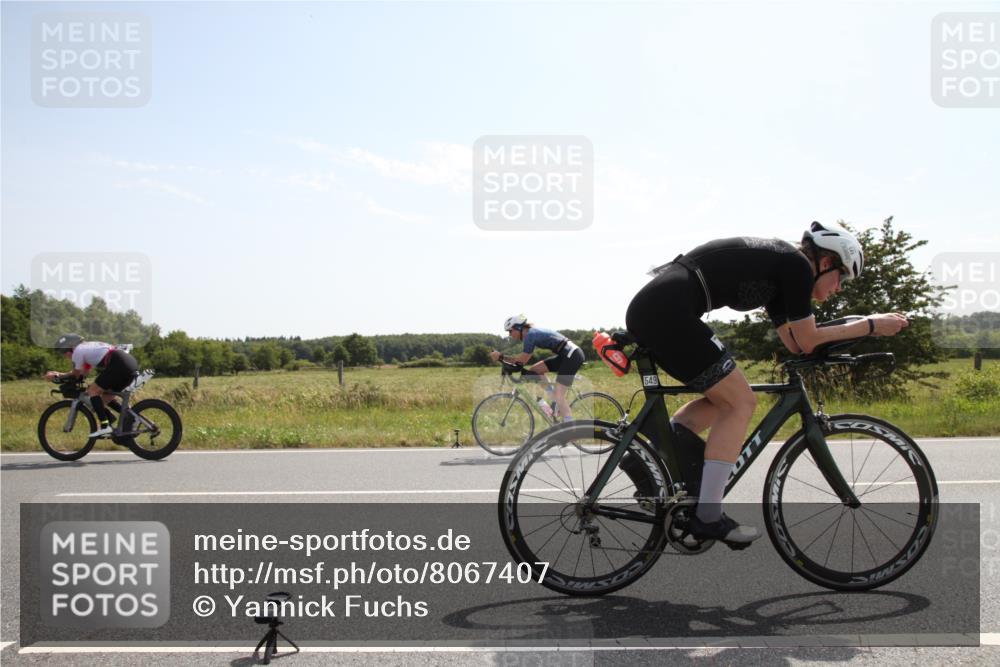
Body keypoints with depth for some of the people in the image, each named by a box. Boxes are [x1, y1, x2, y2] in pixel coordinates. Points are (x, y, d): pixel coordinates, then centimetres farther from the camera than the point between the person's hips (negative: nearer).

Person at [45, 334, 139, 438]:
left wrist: (57, 376, 27)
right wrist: (58, 374, 31)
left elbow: (76, 374, 13)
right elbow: (83, 373, 30)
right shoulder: (87, 347, 29)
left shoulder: (77, 351, 3)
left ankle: (104, 427, -7)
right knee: (105, 398, 19)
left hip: (119, 364, -9)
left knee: (92, 391, 0)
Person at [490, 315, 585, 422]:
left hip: (572, 356, -9)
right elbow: (523, 359, 18)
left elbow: (523, 359, -12)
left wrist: (501, 357, -8)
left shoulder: (530, 334, -13)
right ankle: (557, 402, 12)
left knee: (558, 396, -10)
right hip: (565, 356, 9)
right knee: (534, 370, 9)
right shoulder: (533, 332, 15)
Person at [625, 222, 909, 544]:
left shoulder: (778, 265, 26)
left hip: (646, 310, 10)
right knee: (741, 402, -2)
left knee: (721, 400, 19)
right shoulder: (798, 265, -1)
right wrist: (870, 325, 13)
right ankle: (707, 517, -1)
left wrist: (869, 324, 28)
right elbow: (807, 342, 3)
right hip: (668, 312, -10)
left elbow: (794, 342, 25)